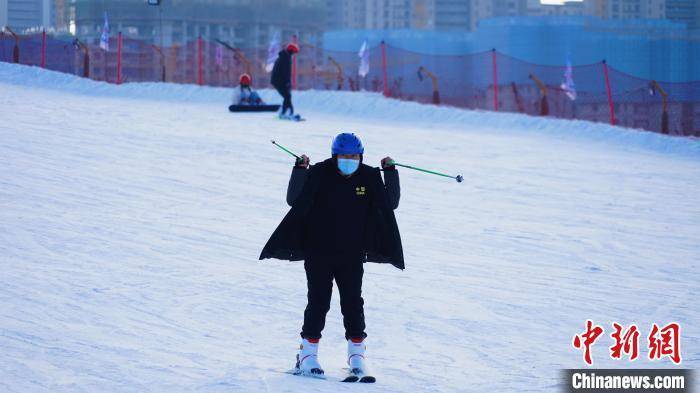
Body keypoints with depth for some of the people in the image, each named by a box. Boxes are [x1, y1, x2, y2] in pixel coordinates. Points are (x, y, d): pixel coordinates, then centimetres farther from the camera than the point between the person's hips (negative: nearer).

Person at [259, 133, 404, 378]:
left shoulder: (369, 177, -1)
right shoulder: (320, 174, -10)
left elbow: (390, 203, 4)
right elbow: (294, 200, -12)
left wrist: (390, 172, -6)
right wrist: (300, 171, -24)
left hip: (352, 256, 2)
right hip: (319, 253, -2)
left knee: (353, 302, 4)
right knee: (318, 302, -2)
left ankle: (356, 354, 15)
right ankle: (308, 354, 6)